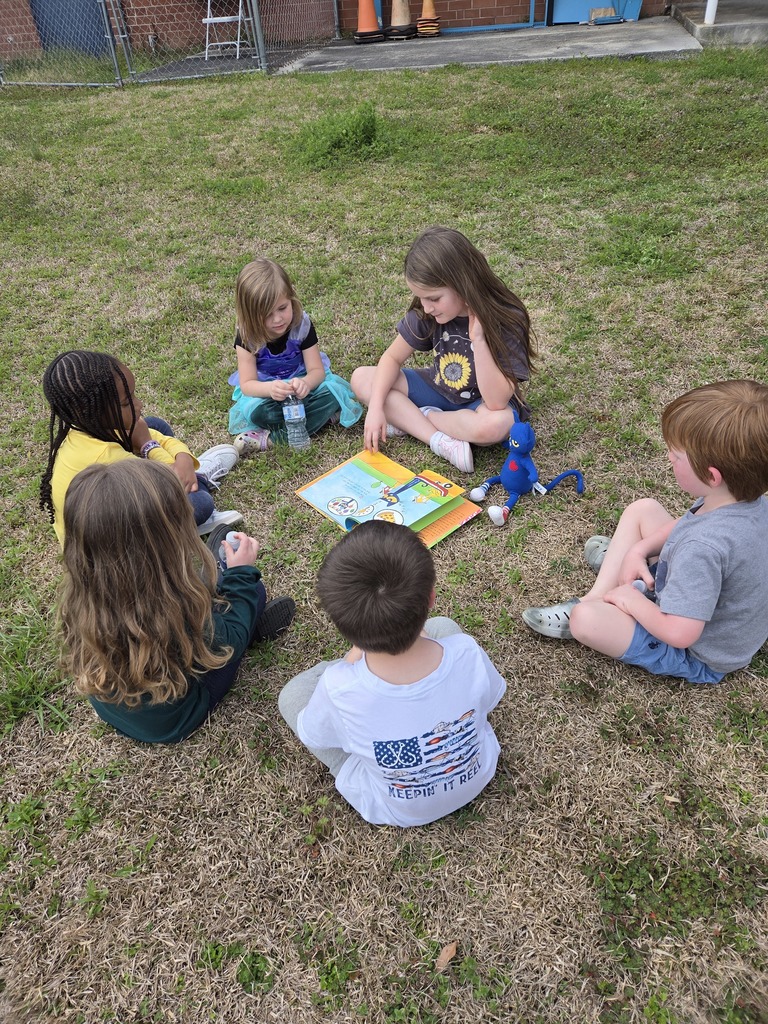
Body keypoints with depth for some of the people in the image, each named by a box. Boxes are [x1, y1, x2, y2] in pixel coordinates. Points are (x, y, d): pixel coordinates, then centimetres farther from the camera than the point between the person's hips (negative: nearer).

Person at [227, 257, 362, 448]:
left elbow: (317, 370, -16)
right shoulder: (247, 337, -18)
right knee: (257, 411, -36)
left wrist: (305, 383, -42)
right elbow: (247, 384, -19)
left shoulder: (302, 325, -16)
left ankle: (272, 437, -28)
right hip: (265, 390, -2)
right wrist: (269, 388, -43)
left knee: (332, 392, -30)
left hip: (301, 381, 2)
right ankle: (325, 417, -21)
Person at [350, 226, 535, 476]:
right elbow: (393, 357, -5)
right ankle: (442, 441, -22)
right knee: (361, 378, -11)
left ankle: (409, 420, -14)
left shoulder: (507, 321, -27)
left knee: (495, 424, -41)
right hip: (438, 390, 5)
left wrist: (478, 339, -39)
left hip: (479, 403, -4)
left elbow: (497, 402, -33)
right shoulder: (426, 312, -15)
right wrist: (376, 407, -19)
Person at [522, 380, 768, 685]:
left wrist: (633, 602, -20)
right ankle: (596, 598, 10)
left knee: (585, 620, -27)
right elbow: (685, 524, 6)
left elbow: (679, 633, -38)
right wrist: (640, 549, -7)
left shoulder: (704, 547, -42)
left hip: (699, 656, -8)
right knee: (642, 509, 7)